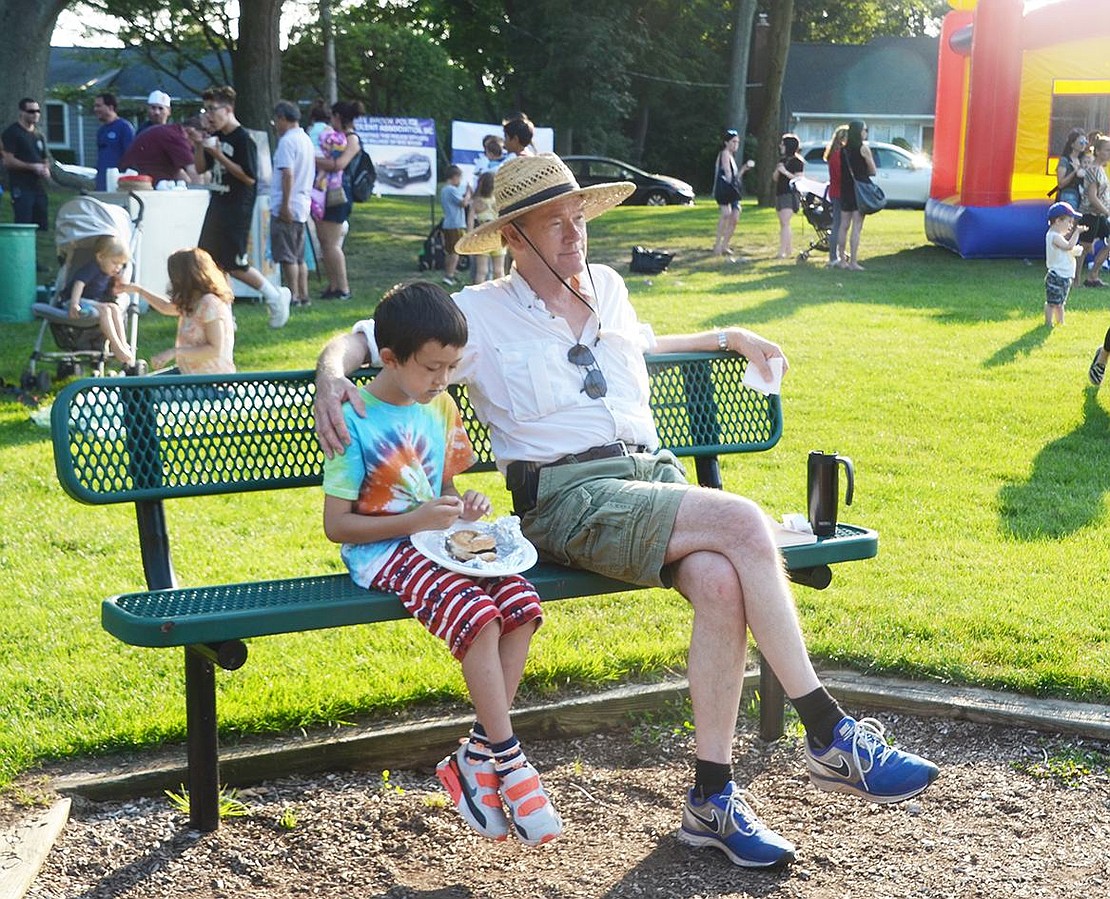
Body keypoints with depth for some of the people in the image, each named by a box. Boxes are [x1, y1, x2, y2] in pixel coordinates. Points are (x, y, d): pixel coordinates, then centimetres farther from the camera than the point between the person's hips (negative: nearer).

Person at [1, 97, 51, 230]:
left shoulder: (39, 135, 19)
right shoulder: (11, 133, -2)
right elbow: (8, 161, -10)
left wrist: (46, 170, 3)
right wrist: (32, 167, -15)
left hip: (38, 186, 7)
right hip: (21, 187, -7)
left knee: (41, 226, 2)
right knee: (23, 224, -13)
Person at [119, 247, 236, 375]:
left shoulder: (209, 303, -20)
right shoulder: (194, 301, 9)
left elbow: (215, 350, -25)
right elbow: (167, 307, 32)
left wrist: (175, 352, -24)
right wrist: (138, 290, 33)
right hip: (190, 373, 10)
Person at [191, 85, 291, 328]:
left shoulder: (243, 139, -14)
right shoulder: (216, 136, 11)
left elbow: (250, 178, -20)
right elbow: (200, 168, 18)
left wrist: (219, 155, -21)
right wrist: (199, 144, 0)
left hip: (237, 210, -9)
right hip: (217, 206, 9)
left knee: (234, 265, -6)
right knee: (213, 262, 6)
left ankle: (276, 296, 12)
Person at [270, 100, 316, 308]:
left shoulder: (287, 141, -13)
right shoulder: (307, 140, 15)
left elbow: (288, 174, -20)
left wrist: (285, 205, -21)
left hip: (286, 207, -9)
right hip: (302, 206, 9)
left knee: (287, 256, -5)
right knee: (299, 256, 13)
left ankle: (293, 296, -5)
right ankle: (303, 296, 14)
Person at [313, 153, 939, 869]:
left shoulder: (607, 287, 22)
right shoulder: (480, 314, 5)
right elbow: (358, 340, 4)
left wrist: (729, 337, 43)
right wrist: (332, 377, -18)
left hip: (655, 474, 5)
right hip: (569, 496, -5)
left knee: (720, 581, -29)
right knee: (744, 523, -28)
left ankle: (712, 798, -19)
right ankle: (832, 737, -22)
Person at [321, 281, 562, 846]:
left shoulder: (442, 408, 9)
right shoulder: (356, 422, -11)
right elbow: (336, 525, -11)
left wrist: (465, 507, -2)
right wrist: (417, 520, -19)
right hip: (380, 552, -6)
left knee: (522, 602, -19)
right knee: (477, 613, -30)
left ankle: (475, 758, -12)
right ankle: (507, 760, -17)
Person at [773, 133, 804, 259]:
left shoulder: (797, 161, -6)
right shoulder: (782, 160, 17)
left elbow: (799, 178, -14)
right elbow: (774, 178, 17)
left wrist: (785, 172, -20)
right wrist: (777, 170, -3)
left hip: (790, 195, -9)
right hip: (780, 194, 9)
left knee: (785, 224, -15)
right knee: (783, 224, 11)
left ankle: (782, 252, -20)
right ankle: (789, 250, 18)